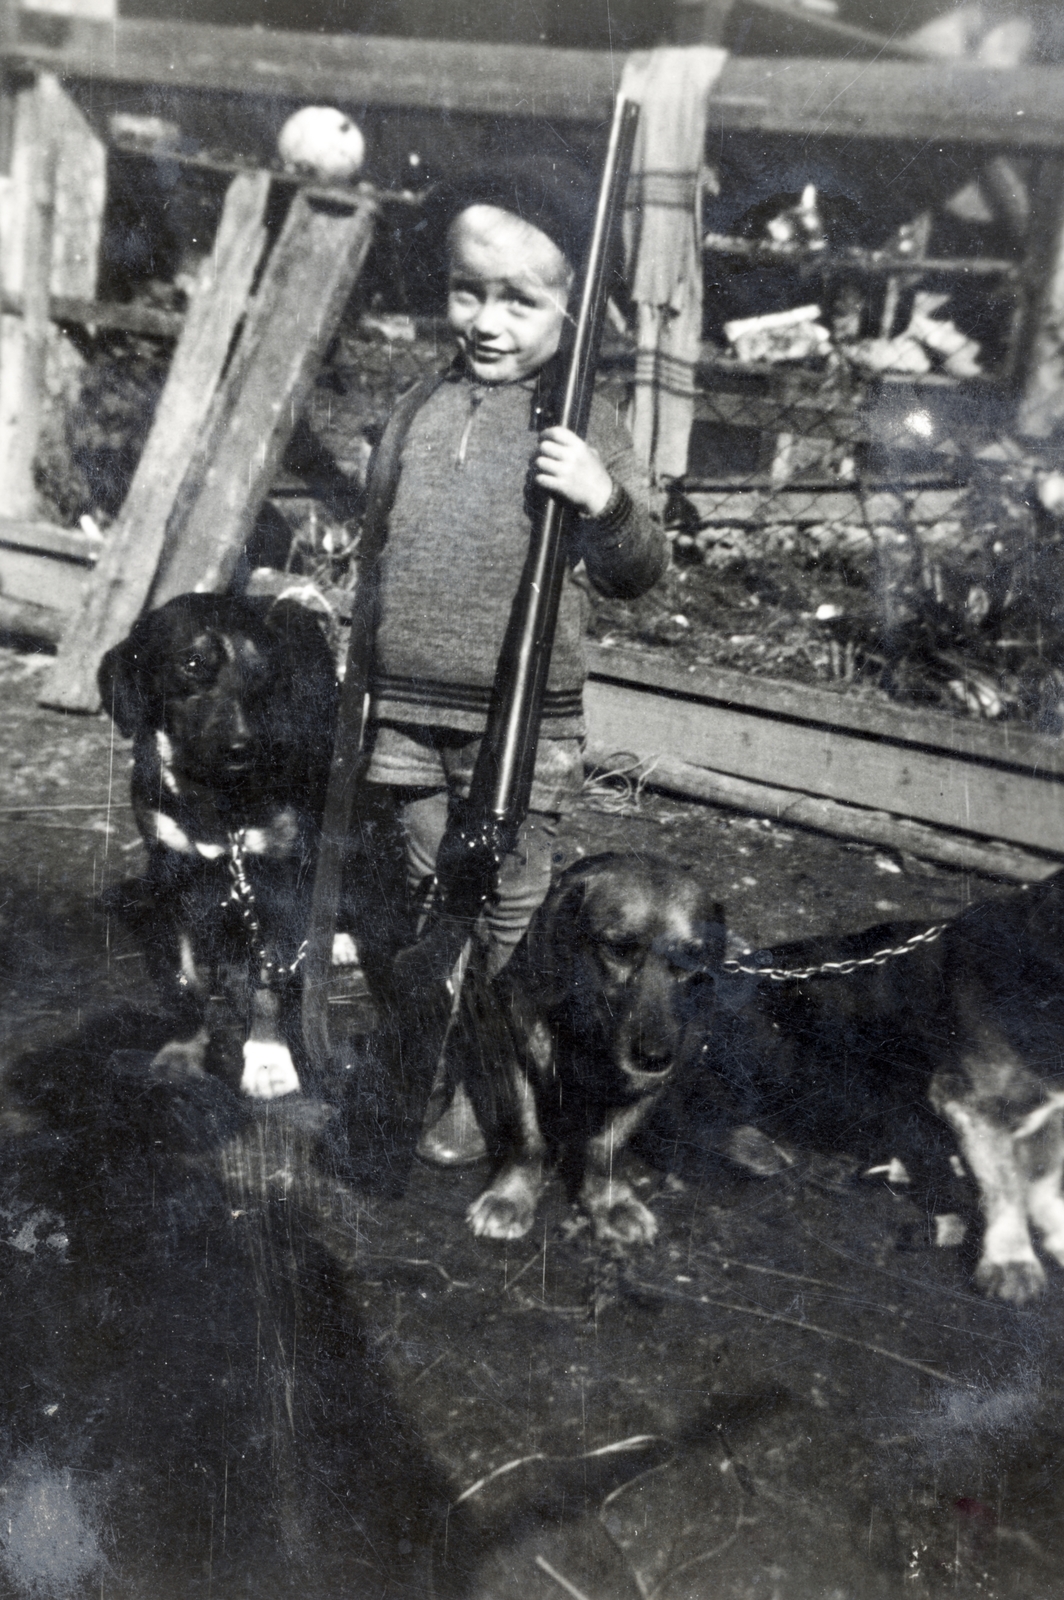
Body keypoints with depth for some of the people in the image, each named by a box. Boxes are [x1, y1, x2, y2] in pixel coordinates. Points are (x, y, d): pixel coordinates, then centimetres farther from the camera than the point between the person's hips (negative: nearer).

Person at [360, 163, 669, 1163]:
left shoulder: (583, 431, -7)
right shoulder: (420, 410, 6)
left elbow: (634, 576, -8)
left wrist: (607, 503, -30)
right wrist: (367, 684, 18)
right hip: (411, 714, 4)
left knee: (508, 912, 7)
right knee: (431, 900, 16)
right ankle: (442, 1065, 34)